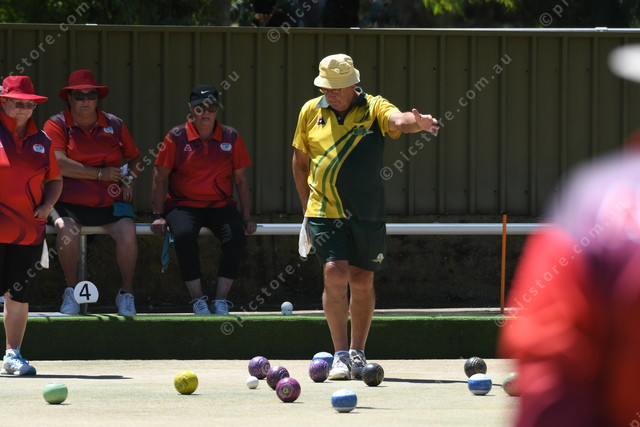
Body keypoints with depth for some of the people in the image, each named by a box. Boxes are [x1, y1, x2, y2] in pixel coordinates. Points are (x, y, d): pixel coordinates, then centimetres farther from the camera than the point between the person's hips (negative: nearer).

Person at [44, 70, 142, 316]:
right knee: (67, 230, -34)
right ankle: (71, 292, -14)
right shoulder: (57, 125, 3)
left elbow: (135, 158, 26)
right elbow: (58, 164, -11)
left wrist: (129, 179, 4)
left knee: (127, 231, -28)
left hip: (110, 203, 2)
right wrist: (100, 174, -11)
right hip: (69, 203, -2)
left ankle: (126, 295, -12)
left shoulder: (114, 125, 14)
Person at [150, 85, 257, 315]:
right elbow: (160, 178, 3)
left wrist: (246, 217, 3)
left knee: (236, 235, -29)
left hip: (221, 206, 2)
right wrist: (158, 215, -6)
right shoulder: (176, 138, 0)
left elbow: (241, 181, 11)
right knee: (184, 234, -35)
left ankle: (221, 299, -21)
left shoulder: (231, 138, 6)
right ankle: (198, 298, -24)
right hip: (183, 205, -2)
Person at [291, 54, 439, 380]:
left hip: (367, 214, 0)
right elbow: (299, 161, 16)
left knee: (362, 281, 8)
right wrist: (307, 207, 16)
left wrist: (417, 122, -50)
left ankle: (357, 353, 23)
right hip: (324, 212, 0)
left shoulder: (373, 109, -4)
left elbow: (398, 120, -27)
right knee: (335, 274, -14)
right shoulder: (310, 112, 4)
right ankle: (340, 355, -10)